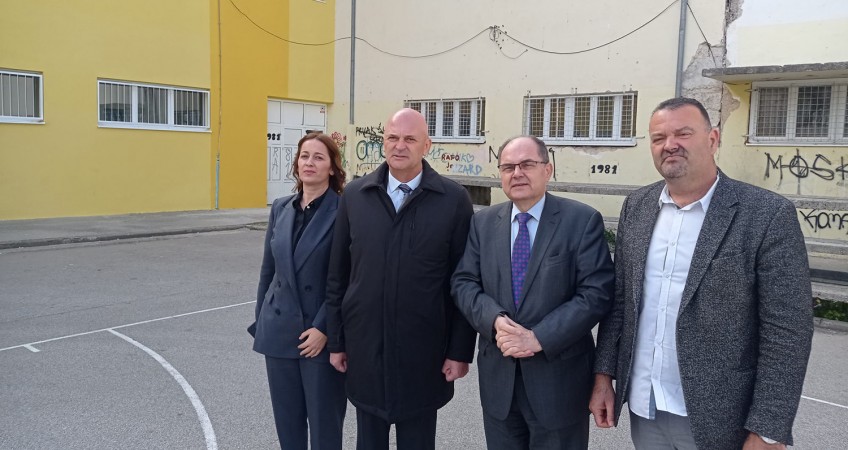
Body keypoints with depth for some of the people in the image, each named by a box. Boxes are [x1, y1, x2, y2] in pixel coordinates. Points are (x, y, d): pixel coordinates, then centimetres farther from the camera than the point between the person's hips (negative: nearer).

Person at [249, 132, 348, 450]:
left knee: (324, 422, 8)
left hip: (322, 334, -5)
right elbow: (268, 269, 12)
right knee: (286, 420, 14)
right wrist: (261, 321, 11)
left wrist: (323, 328, -16)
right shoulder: (280, 208, 7)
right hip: (280, 330, 5)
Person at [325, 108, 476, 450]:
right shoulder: (355, 195, 1)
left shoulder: (454, 200, -6)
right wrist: (336, 340, 6)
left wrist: (460, 350, -5)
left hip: (422, 350, -2)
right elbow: (338, 275, 5)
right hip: (364, 346, 2)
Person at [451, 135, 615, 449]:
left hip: (559, 379, -3)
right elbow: (464, 282, 2)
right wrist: (495, 319, -17)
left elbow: (597, 293, -13)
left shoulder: (583, 220, -7)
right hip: (498, 376, 4)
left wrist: (539, 338, -19)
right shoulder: (483, 222, 6)